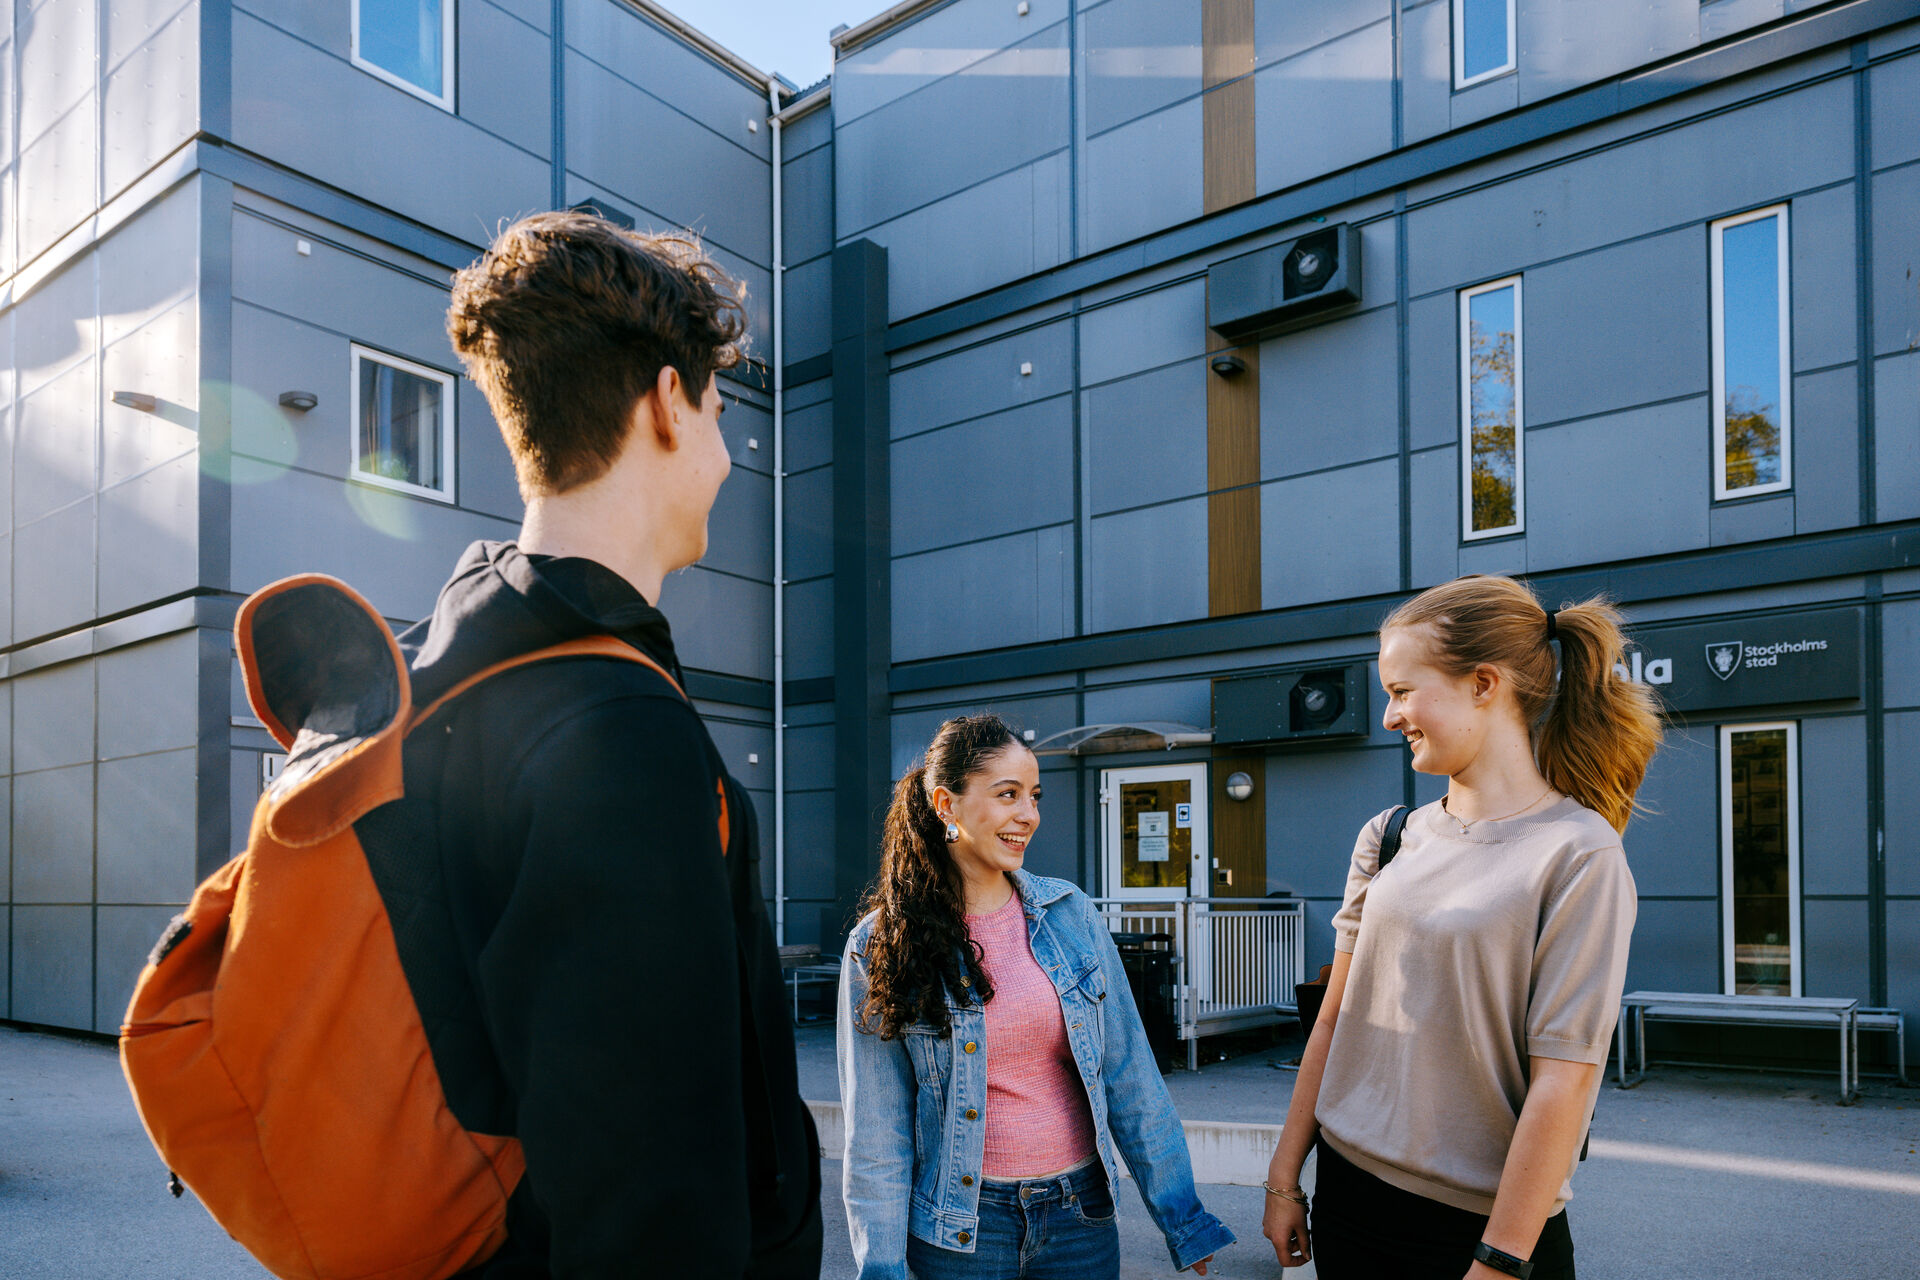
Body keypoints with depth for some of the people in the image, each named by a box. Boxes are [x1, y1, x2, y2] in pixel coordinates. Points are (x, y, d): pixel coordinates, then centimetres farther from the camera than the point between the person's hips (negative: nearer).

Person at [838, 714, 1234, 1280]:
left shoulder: (1070, 911, -2)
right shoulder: (881, 949, -8)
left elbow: (1129, 1074, 1)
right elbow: (877, 1134, -5)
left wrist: (1181, 1215, 2)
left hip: (1081, 1211, 3)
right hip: (960, 1226, -2)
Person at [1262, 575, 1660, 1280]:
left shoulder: (1578, 853, -13)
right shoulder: (1388, 838, 3)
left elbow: (1562, 1081, -16)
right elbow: (1336, 1018, 6)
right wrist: (1284, 1176, 7)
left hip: (1482, 1218, -5)